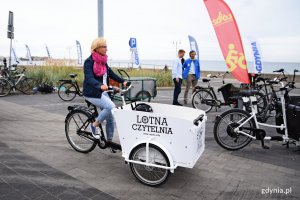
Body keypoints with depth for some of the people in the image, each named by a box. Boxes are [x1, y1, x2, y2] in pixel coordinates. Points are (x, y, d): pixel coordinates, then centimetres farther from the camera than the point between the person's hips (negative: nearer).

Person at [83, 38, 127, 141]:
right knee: (111, 107, -25)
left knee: (110, 118, 4)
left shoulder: (103, 60, 10)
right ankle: (94, 125, -5)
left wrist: (123, 81, -2)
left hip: (103, 92, 7)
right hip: (92, 93, -7)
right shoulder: (89, 61, -13)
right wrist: (100, 85, -45)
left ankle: (109, 140, 19)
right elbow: (89, 78, -26)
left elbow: (111, 73, 11)